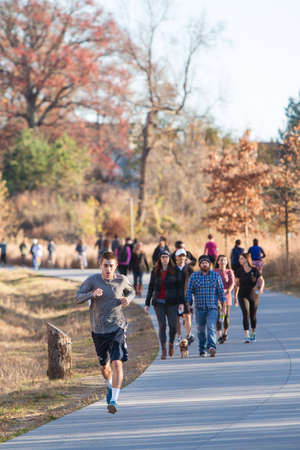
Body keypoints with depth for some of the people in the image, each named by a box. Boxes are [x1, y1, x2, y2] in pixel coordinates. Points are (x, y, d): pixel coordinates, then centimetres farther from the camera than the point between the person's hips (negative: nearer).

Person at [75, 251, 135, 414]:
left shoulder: (121, 280, -2)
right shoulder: (92, 280, -6)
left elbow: (131, 291, 19)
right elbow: (77, 298, -6)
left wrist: (127, 299, -5)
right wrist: (92, 294, -25)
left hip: (117, 327, -1)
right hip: (99, 329, 1)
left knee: (117, 363, -17)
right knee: (104, 366, 14)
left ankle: (114, 400, -18)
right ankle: (110, 387, 47)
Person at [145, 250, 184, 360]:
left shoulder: (174, 271, 2)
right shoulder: (155, 271, 7)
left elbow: (179, 287, 2)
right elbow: (151, 288, 11)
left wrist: (181, 302, -6)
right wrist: (147, 303, 7)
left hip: (171, 302, -1)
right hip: (159, 302, 1)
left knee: (173, 326, -4)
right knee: (162, 326, -4)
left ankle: (171, 343, 25)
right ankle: (163, 351, -2)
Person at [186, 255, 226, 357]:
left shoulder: (216, 276, 5)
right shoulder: (194, 276, 5)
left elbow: (221, 291, 6)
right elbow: (189, 292, 6)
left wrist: (223, 306, 3)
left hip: (212, 308, -2)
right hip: (199, 308, 2)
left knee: (211, 327, -18)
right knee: (201, 330, 6)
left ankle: (211, 347, -31)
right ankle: (202, 350, 17)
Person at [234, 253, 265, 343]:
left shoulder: (255, 270, -4)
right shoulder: (239, 271, 0)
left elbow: (261, 280, -4)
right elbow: (237, 284, 10)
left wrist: (261, 288, -25)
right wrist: (235, 296, 12)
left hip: (253, 296, 0)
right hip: (243, 296, 0)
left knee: (253, 316, 10)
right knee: (246, 314, -17)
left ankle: (253, 333, 36)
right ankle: (246, 336, -20)